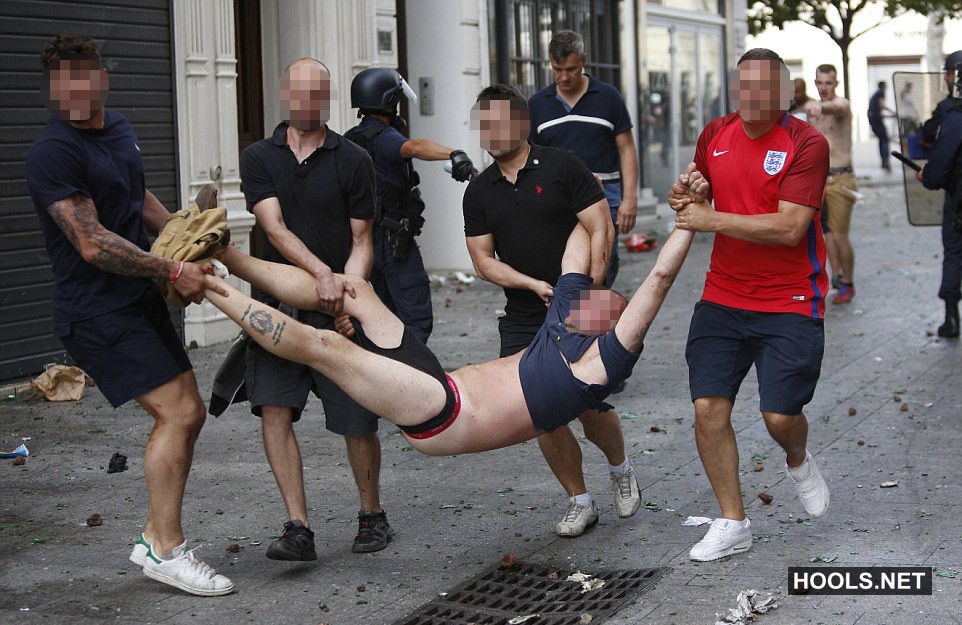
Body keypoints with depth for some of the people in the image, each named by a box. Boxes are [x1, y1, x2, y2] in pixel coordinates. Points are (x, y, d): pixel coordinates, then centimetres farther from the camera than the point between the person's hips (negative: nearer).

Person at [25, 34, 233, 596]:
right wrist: (173, 271, -17)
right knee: (176, 413, -14)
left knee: (189, 412, 9)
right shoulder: (54, 152, -18)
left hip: (140, 301, 9)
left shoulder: (119, 129, 10)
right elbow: (94, 245, -21)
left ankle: (155, 537, 18)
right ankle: (166, 550, -5)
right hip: (96, 312, -9)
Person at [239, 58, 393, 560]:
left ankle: (372, 513, 23)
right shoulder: (258, 158, 5)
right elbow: (275, 228, -9)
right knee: (274, 410, -11)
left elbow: (361, 241, 2)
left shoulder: (353, 161, 2)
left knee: (357, 420, -1)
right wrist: (320, 273, -25)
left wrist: (348, 294, -16)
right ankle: (298, 527, -6)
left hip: (338, 311, -1)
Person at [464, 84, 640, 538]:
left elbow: (601, 229, -8)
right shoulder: (479, 191, 8)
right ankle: (579, 502, 16)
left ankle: (620, 469, 27)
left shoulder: (561, 167, -5)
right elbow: (483, 259, 5)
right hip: (523, 319, 4)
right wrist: (534, 285, -11)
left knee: (591, 408, -6)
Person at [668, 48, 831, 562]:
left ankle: (798, 460, 31)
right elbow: (693, 194, 23)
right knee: (708, 408, -5)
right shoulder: (715, 135, 6)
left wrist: (711, 219, -20)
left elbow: (789, 228, -21)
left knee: (780, 415, -8)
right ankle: (732, 523, 10)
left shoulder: (806, 143, -12)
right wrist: (685, 194, -2)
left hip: (789, 303, -4)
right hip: (722, 299, 5)